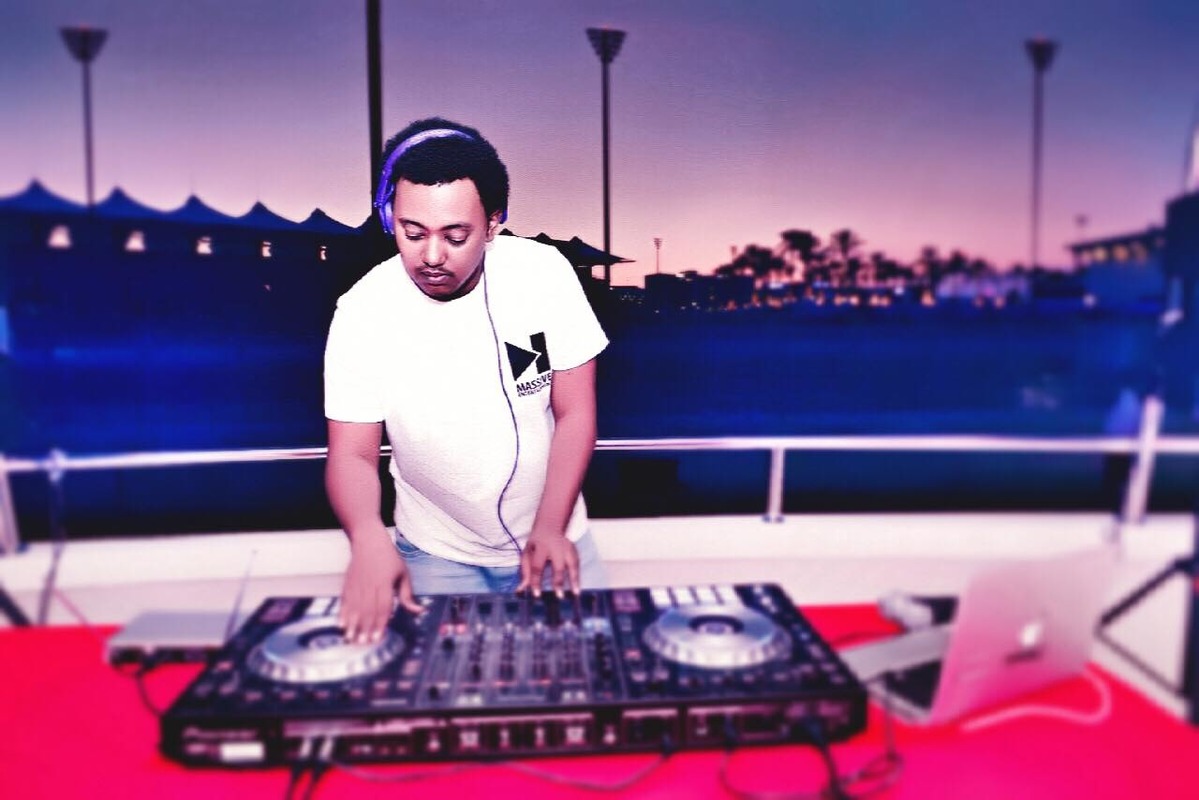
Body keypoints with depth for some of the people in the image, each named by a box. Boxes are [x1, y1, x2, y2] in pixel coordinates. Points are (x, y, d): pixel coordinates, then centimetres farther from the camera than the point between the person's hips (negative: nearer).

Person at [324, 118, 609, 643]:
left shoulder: (544, 273, -15)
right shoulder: (362, 313, -17)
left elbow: (575, 413, -10)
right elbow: (352, 453, -14)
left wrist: (550, 527, -17)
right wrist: (369, 539, -34)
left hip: (551, 539, 1)